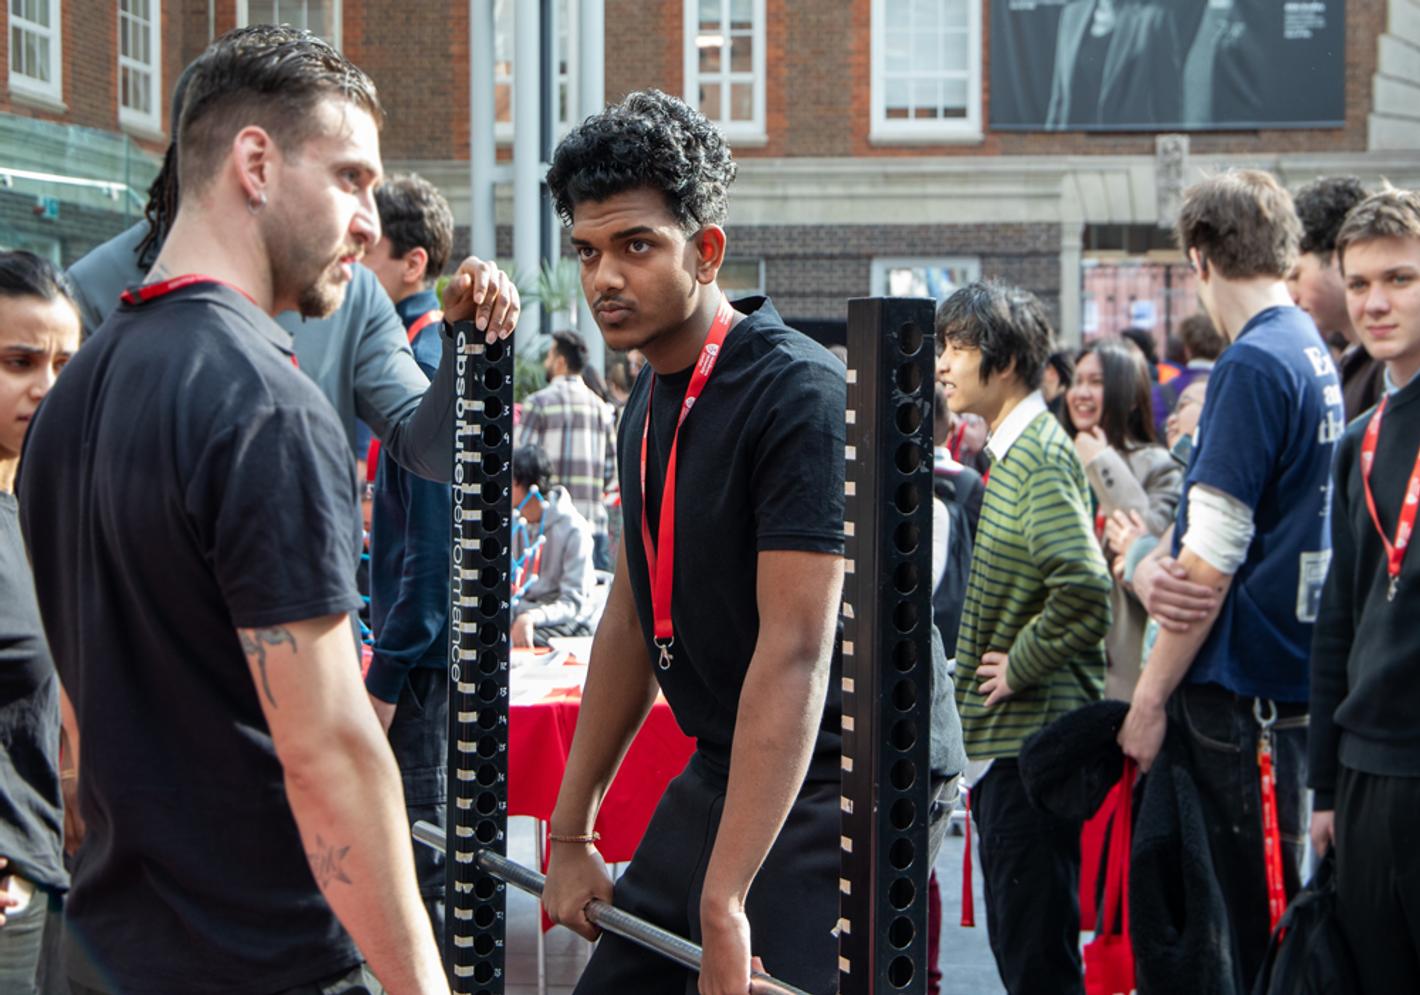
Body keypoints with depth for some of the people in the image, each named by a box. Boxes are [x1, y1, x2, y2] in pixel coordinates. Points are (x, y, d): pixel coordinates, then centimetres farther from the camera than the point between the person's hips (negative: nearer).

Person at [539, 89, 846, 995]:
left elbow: (797, 650, -24)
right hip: (716, 776, 8)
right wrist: (570, 835, 16)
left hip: (821, 790, -8)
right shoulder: (653, 401, 9)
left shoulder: (798, 393, -19)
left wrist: (724, 899, -28)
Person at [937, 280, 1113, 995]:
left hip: (1033, 740, -10)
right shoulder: (1007, 450, 15)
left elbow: (1083, 592, -28)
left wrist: (1019, 667, -16)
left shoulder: (1041, 453, -16)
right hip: (1000, 736, 10)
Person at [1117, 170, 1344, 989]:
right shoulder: (1318, 359, 13)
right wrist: (1154, 568, 2)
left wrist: (1152, 697, -10)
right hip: (1293, 681, 9)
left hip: (1241, 697, -9)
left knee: (1257, 926, -3)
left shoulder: (1253, 364, -15)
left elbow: (1214, 562, -16)